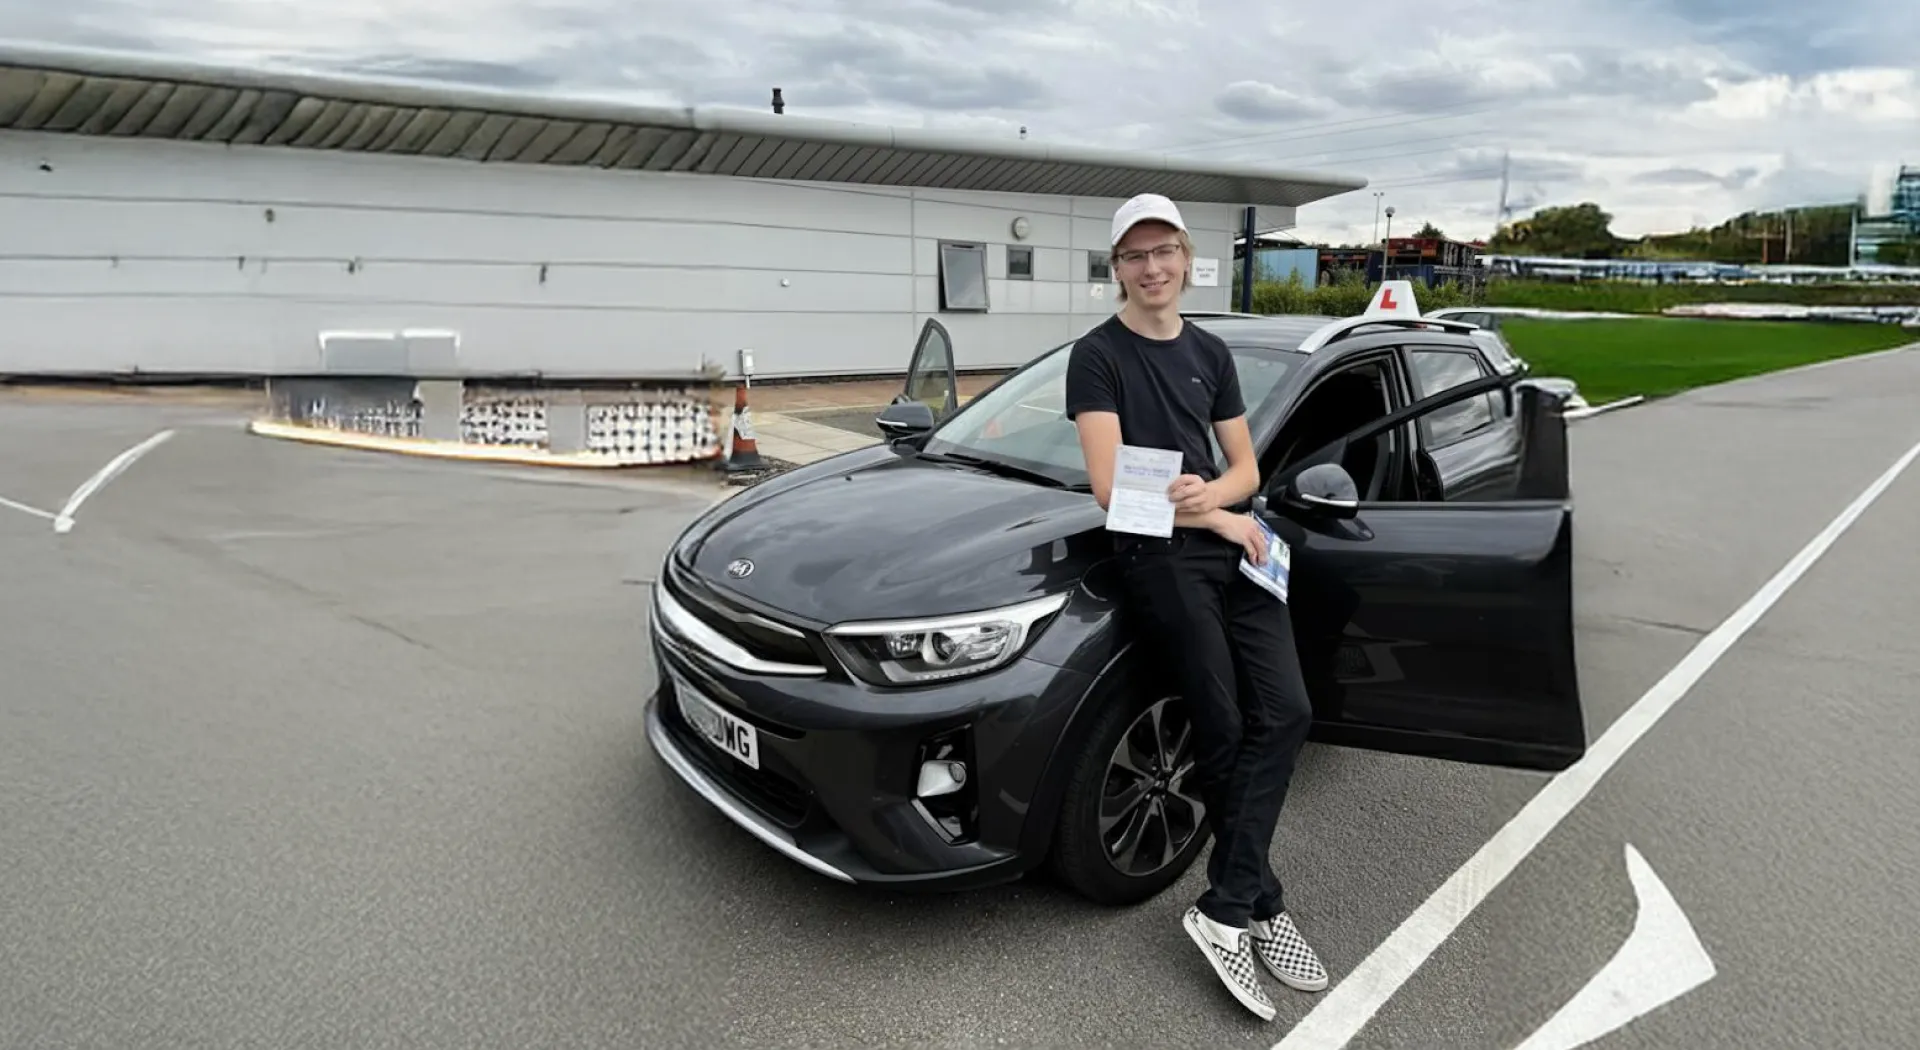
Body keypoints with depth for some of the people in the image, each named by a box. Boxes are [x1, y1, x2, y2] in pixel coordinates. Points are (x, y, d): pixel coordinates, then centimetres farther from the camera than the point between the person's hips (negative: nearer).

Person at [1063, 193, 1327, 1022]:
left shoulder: (1210, 354, 19)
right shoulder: (1097, 356, -1)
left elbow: (1245, 467, 18)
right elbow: (1111, 488, -9)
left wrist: (1211, 490, -6)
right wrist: (1216, 518, -7)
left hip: (1233, 543, 6)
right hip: (1158, 554, -6)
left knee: (1284, 715, -9)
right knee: (1225, 734, -7)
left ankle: (1224, 914, -2)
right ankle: (1263, 907, 13)